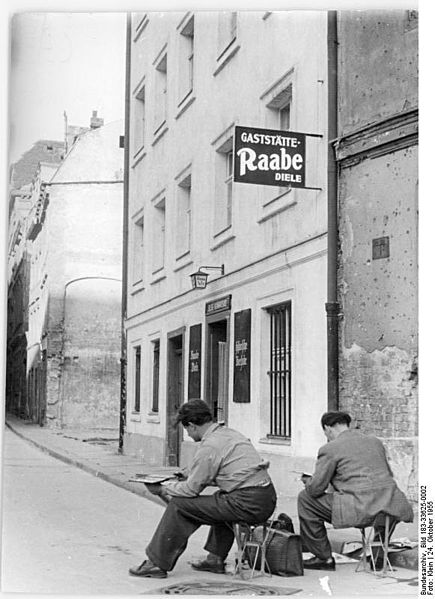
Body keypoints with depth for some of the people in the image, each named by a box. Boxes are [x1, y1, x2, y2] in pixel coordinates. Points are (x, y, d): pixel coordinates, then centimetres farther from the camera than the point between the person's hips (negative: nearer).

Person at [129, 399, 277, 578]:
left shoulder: (209, 446, -10)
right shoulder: (230, 433, 17)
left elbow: (191, 489, -6)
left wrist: (163, 488, 11)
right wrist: (183, 480, 32)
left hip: (248, 505, -9)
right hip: (267, 498, 9)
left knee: (178, 505, -1)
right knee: (220, 499, 38)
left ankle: (156, 563, 7)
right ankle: (216, 559, 34)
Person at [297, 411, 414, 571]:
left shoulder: (330, 449, 0)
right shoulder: (375, 442, 19)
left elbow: (315, 489, 0)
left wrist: (307, 481, 24)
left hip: (361, 509, -6)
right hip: (392, 508, 6)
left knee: (305, 498, 11)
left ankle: (324, 558, 15)